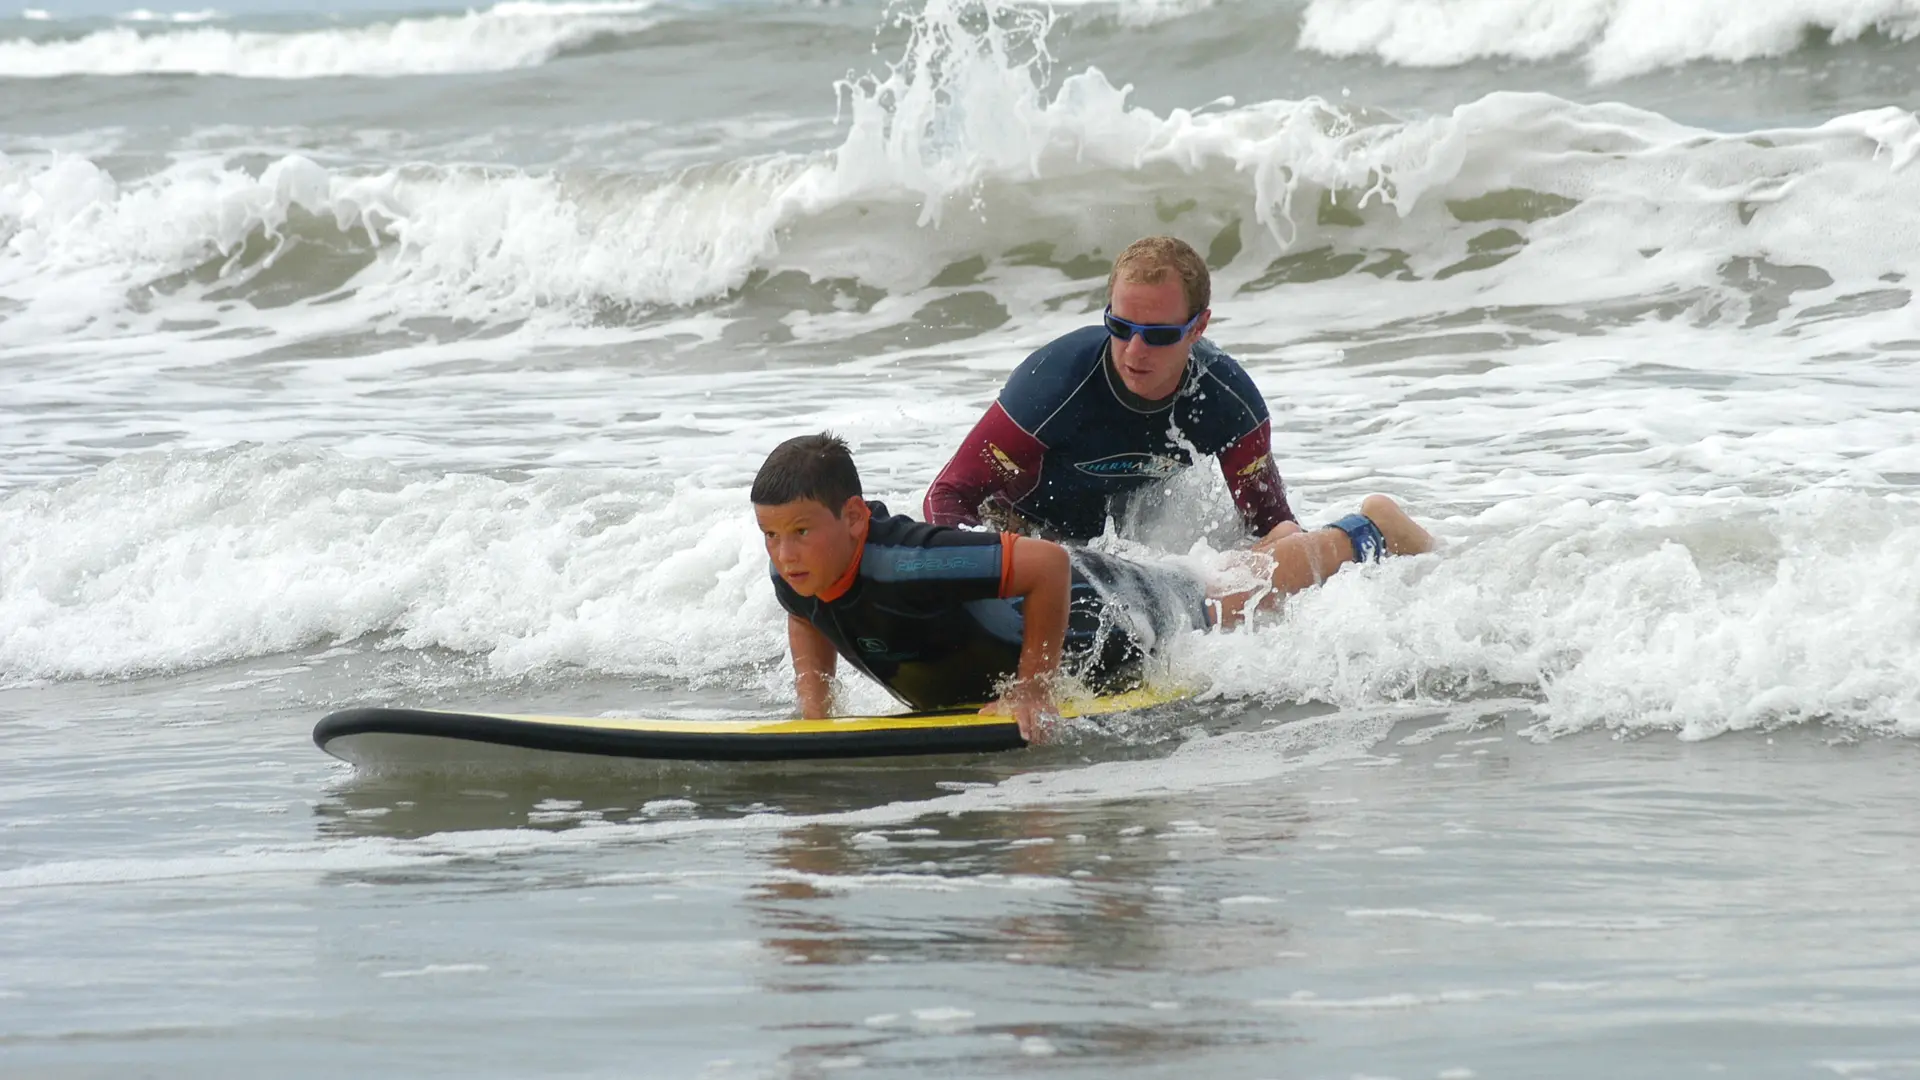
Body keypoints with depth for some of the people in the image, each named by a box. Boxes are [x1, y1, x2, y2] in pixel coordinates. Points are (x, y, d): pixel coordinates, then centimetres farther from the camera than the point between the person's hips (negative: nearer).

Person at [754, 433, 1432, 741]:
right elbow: (810, 621, 4)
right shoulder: (792, 574, -21)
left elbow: (1047, 564, -42)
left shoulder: (907, 567, -45)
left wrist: (1035, 688, -38)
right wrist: (813, 700, -12)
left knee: (1232, 610, 22)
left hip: (1103, 622, -7)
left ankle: (1367, 534, 47)